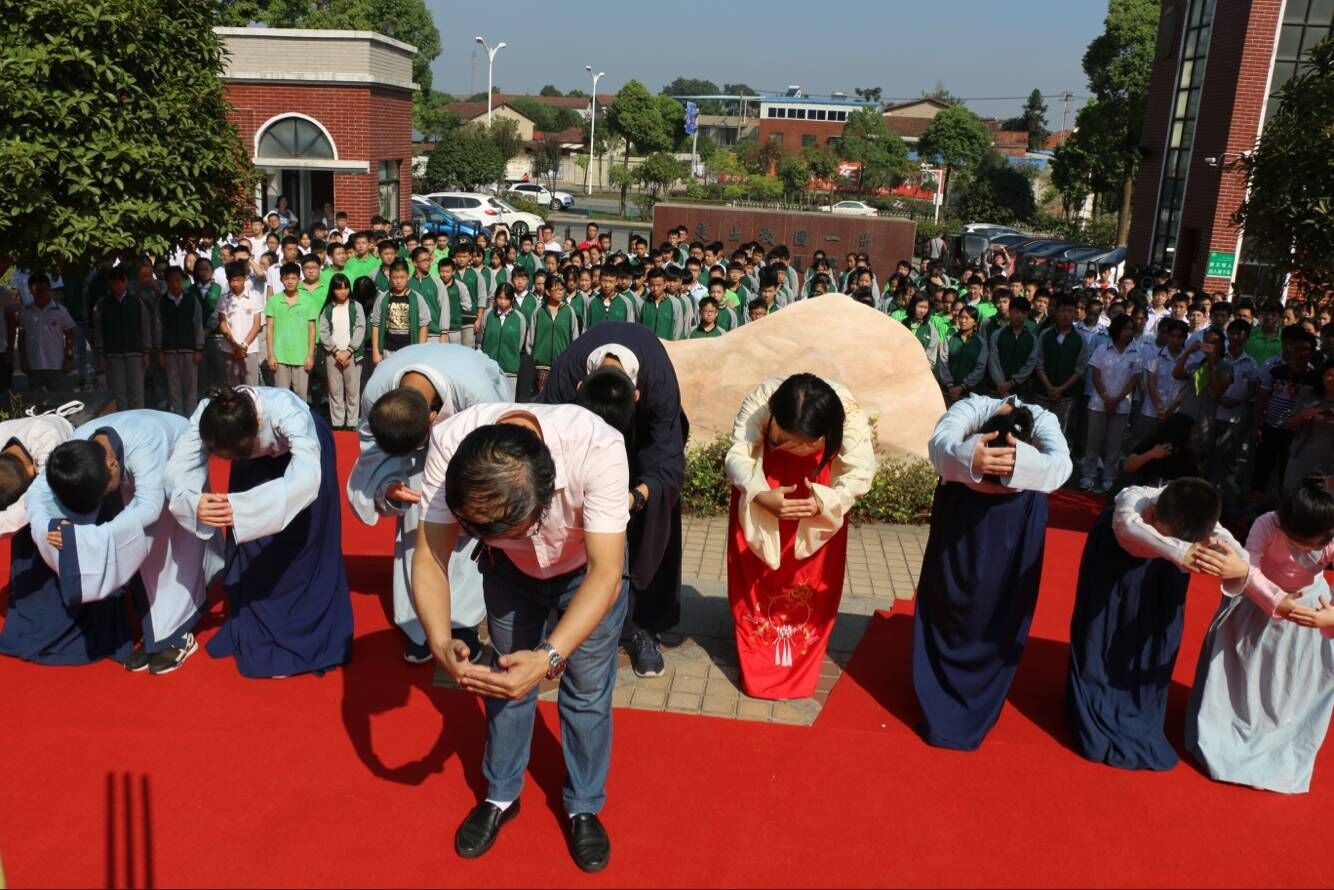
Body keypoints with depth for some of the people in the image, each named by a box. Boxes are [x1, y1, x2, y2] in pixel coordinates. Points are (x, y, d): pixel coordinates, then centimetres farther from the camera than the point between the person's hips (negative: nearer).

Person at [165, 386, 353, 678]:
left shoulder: (287, 410, -45)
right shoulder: (206, 415, -33)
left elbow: (307, 478, -54)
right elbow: (177, 470, -33)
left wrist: (240, 508, -63)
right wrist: (195, 503, -55)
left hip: (304, 449, -3)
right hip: (255, 456, 3)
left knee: (302, 547, -2)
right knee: (249, 549, 0)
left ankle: (308, 638, 15)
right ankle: (258, 638, 17)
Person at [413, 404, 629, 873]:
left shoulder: (597, 446, -43)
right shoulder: (449, 444, -36)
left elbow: (606, 574, -40)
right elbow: (430, 557, -30)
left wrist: (549, 657, -53)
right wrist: (441, 642, -48)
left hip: (588, 569, -2)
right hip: (510, 570, 2)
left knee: (587, 691, 3)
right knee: (505, 681, 10)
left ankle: (584, 806, 28)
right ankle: (501, 797, 35)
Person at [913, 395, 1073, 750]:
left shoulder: (1044, 422, -33)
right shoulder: (970, 409, -34)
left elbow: (1060, 463, -51)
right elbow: (938, 443, -50)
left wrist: (1019, 465, -71)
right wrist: (968, 459, -72)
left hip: (1018, 511, 0)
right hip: (959, 502, 0)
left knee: (1003, 609, 6)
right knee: (946, 599, 4)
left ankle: (977, 710, 22)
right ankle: (938, 700, 21)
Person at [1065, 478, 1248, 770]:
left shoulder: (1204, 525, -35)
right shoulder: (1133, 499, -44)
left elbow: (1241, 559, -41)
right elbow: (1127, 525, -66)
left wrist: (1241, 569, -66)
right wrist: (1177, 551, -80)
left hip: (1164, 565, 2)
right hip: (1115, 547, -2)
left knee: (1152, 638, 4)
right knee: (1101, 632, 0)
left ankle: (1138, 717, 20)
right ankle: (1094, 717, 14)